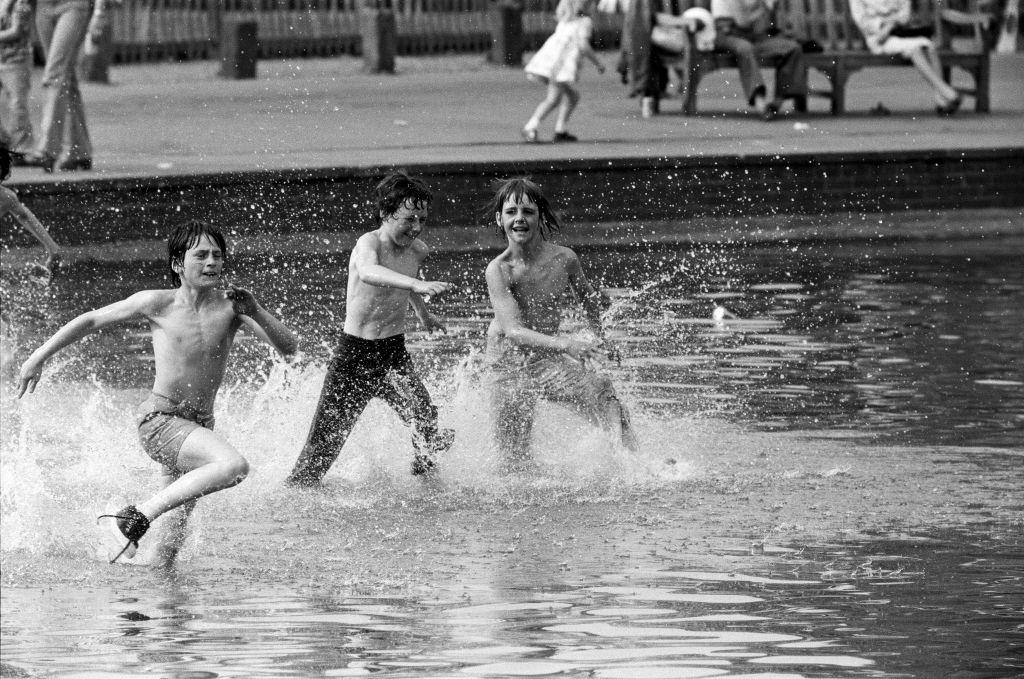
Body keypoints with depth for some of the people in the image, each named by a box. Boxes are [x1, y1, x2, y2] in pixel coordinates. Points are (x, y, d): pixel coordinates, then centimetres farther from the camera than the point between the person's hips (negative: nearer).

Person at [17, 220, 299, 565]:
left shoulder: (231, 304, 0)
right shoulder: (157, 303, -6)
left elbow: (288, 347, -6)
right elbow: (91, 320, 6)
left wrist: (255, 312, -23)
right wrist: (39, 356, 7)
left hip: (199, 425, 5)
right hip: (160, 420, -5)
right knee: (234, 465, -31)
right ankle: (131, 520, -26)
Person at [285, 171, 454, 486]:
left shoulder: (418, 250, 1)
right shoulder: (369, 243, -20)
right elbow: (368, 272, -45)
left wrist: (422, 313, 44)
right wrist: (416, 284, -60)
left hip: (395, 353, 5)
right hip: (355, 354, -5)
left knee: (425, 423, -16)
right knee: (326, 439, 2)